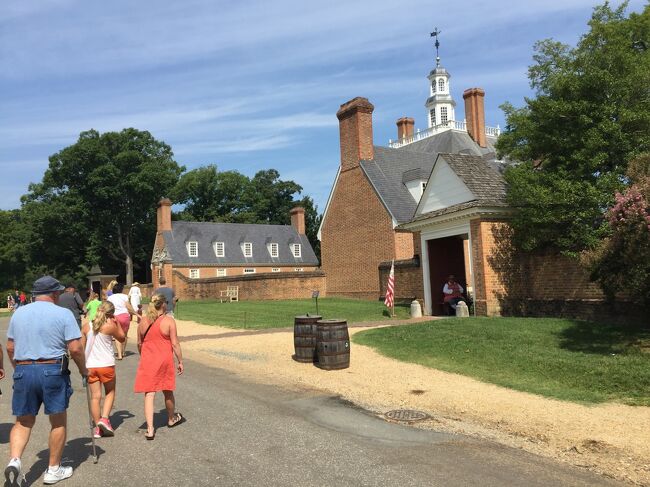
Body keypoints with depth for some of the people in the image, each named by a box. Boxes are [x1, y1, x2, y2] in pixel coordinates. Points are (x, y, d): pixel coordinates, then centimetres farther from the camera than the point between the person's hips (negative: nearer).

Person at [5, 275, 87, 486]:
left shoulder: (19, 313, 8)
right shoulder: (63, 314, -7)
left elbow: (10, 348, 13)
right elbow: (75, 349, -11)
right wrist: (83, 370, 5)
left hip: (23, 371, 4)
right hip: (53, 371, -4)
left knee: (23, 421, 15)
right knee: (58, 421, 10)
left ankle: (14, 460, -7)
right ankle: (53, 470, 19)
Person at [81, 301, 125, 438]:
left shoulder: (86, 326, 3)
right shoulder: (110, 326, -10)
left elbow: (81, 346, 7)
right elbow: (122, 338, 6)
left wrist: (83, 366, 17)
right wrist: (116, 323, 5)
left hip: (90, 366, 3)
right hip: (106, 365, -3)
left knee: (95, 396, 7)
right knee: (110, 392, 16)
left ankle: (97, 427, 9)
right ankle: (104, 418, -1)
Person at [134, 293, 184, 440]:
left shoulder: (143, 321, 2)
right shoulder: (169, 321, -9)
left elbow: (139, 343, 10)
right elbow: (175, 344, -9)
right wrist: (180, 362, -1)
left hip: (147, 361, 2)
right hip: (165, 360, -2)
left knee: (149, 394, 2)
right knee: (168, 391, 17)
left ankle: (150, 429, -4)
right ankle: (171, 419, 37)